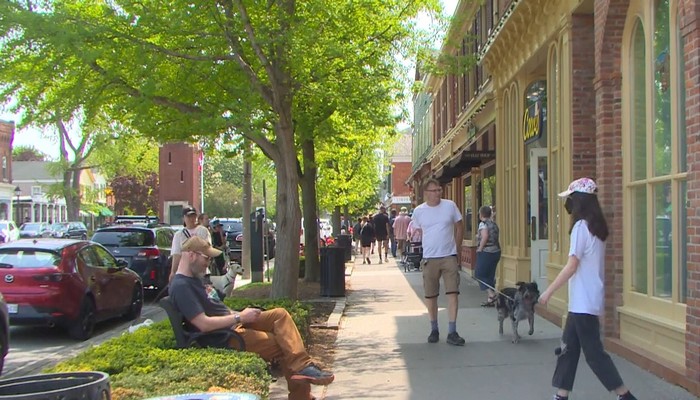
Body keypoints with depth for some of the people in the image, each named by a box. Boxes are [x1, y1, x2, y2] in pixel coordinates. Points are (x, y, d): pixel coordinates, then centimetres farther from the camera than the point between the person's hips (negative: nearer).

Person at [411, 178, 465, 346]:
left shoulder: (450, 206, -2)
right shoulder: (419, 211, -1)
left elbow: (459, 227, 8)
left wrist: (455, 248, 8)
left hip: (449, 257, -1)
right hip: (429, 258, 1)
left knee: (453, 293, -6)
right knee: (431, 296, 8)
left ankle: (452, 332, -1)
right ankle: (434, 330, 23)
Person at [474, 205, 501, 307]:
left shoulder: (483, 223, -9)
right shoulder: (494, 224, 13)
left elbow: (485, 236, -23)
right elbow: (496, 239, 12)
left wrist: (479, 249, -15)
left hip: (486, 252, -8)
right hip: (496, 252, 8)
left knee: (480, 274, 0)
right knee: (490, 275, 12)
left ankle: (491, 294, -12)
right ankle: (490, 300, 13)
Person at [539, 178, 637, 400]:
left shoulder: (581, 226, -15)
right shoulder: (596, 227, 10)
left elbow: (571, 266, -18)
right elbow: (587, 266, 12)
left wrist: (548, 292, -13)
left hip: (584, 303, -9)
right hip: (582, 302, 9)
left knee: (593, 353, -1)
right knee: (568, 348, 11)